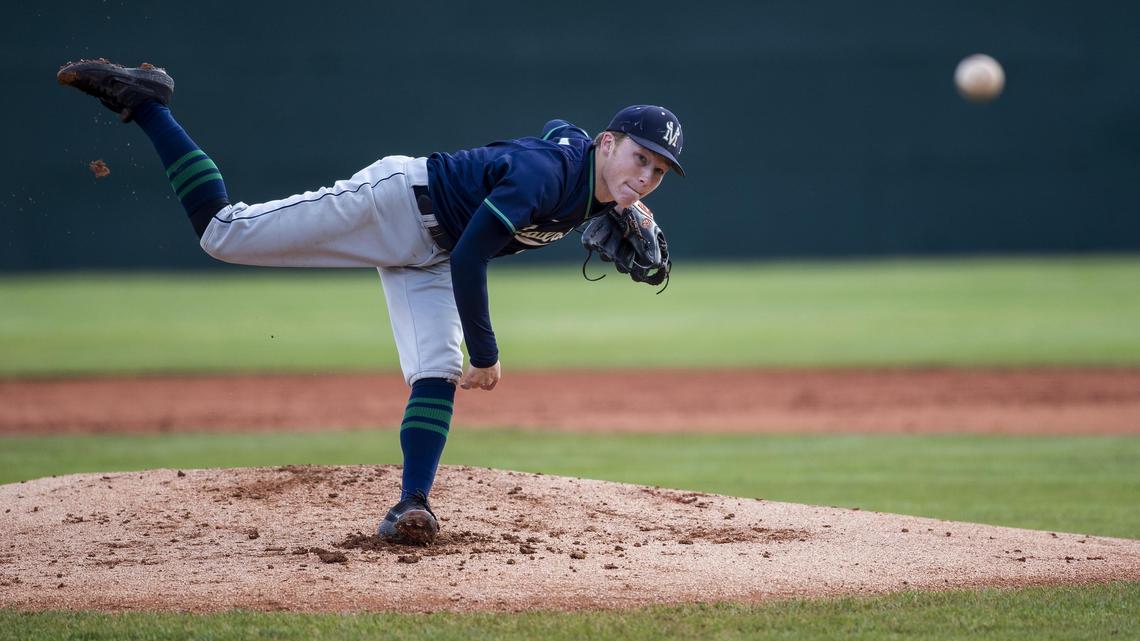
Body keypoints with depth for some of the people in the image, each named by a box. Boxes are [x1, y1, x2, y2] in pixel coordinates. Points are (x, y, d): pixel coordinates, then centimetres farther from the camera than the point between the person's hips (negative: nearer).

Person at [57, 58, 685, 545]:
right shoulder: (544, 175, -32)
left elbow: (557, 127, 24)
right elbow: (468, 262, -31)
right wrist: (486, 354, -21)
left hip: (425, 260, 8)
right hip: (394, 203, -8)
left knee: (437, 378, -8)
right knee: (222, 232, -11)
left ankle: (412, 505, -9)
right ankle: (144, 102, -1)